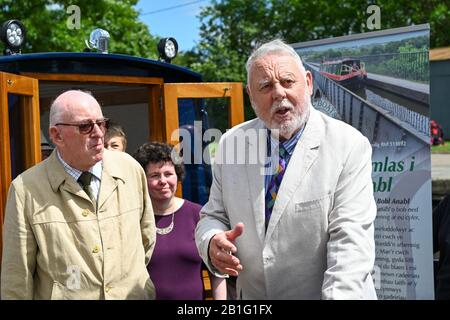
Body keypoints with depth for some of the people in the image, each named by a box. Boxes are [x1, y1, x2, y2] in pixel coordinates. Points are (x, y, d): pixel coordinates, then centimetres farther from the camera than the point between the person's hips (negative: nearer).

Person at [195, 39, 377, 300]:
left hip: (319, 292, -3)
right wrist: (212, 243, -20)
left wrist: (339, 296, -34)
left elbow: (351, 239, -22)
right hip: (252, 295, 4)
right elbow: (213, 217, 2)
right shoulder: (231, 143, -4)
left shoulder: (349, 146, -16)